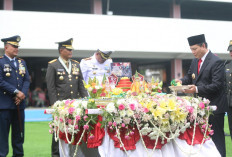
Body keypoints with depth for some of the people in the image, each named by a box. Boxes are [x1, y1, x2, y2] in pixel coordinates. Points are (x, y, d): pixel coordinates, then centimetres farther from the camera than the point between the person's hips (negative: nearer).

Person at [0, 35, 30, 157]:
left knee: (19, 132, 10)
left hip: (19, 103, 6)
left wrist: (23, 94, -7)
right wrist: (16, 92, -14)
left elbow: (27, 80, 10)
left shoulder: (22, 62, 15)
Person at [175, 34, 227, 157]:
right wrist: (182, 81, -4)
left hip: (214, 106, -8)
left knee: (216, 137, -2)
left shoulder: (216, 62, -15)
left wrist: (197, 89, -27)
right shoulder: (195, 61, 11)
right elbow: (190, 77, 19)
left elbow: (217, 85, -20)